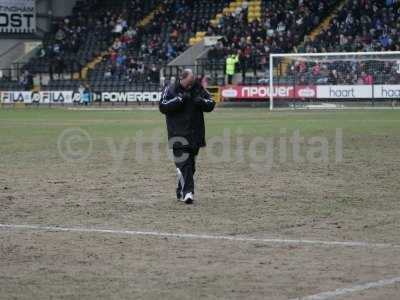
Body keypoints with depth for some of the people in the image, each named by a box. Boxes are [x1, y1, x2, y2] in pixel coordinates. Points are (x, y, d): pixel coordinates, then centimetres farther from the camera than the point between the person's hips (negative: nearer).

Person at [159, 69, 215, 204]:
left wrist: (201, 102, -13)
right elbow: (162, 106, -12)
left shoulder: (199, 89, 8)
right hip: (178, 135, -4)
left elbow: (211, 105, 8)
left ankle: (181, 192, 20)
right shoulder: (170, 90, -1)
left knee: (190, 163, 8)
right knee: (183, 162, -15)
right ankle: (187, 192, -22)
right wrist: (179, 99, -19)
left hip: (195, 134, 4)